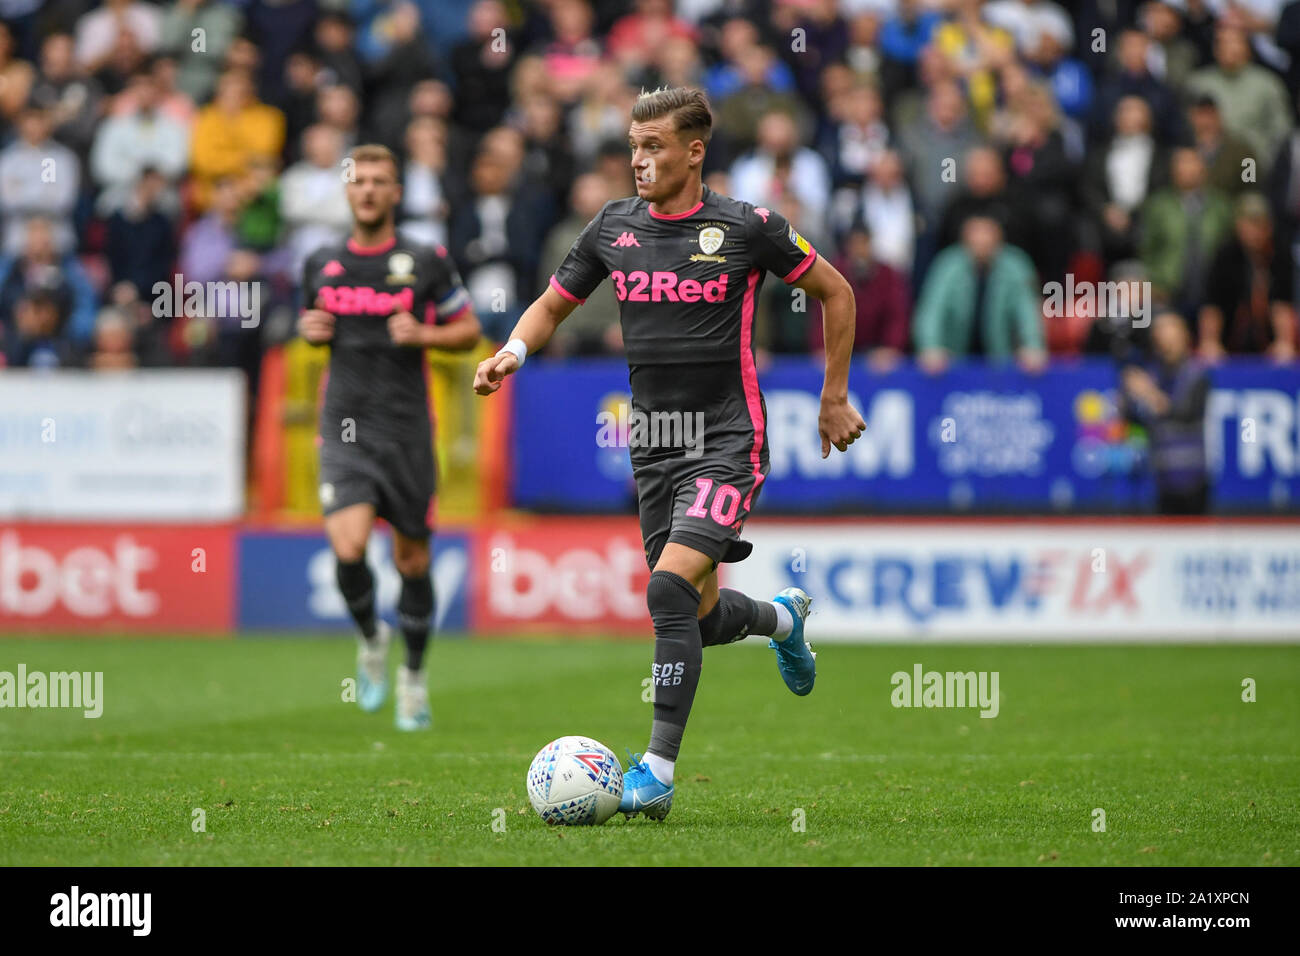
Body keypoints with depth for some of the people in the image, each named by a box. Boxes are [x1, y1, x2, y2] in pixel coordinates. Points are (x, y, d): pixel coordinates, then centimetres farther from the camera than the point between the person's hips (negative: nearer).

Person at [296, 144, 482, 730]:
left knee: (411, 558, 5)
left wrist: (424, 335, -12)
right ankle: (370, 639, 11)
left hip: (405, 428, -1)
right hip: (344, 427, 1)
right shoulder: (321, 264, 8)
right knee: (348, 547, -18)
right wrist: (310, 330, 1)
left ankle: (414, 675, 26)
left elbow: (469, 330, 7)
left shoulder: (426, 263, 0)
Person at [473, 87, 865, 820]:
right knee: (701, 618, 10)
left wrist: (835, 398, 8)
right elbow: (552, 305, 17)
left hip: (727, 441, -5)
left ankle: (659, 769, -18)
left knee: (671, 587, -23)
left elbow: (836, 293, 6)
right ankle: (782, 616, 46)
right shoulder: (613, 229, 5)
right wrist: (513, 352, -5)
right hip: (654, 447, 5)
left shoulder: (748, 229, -7)